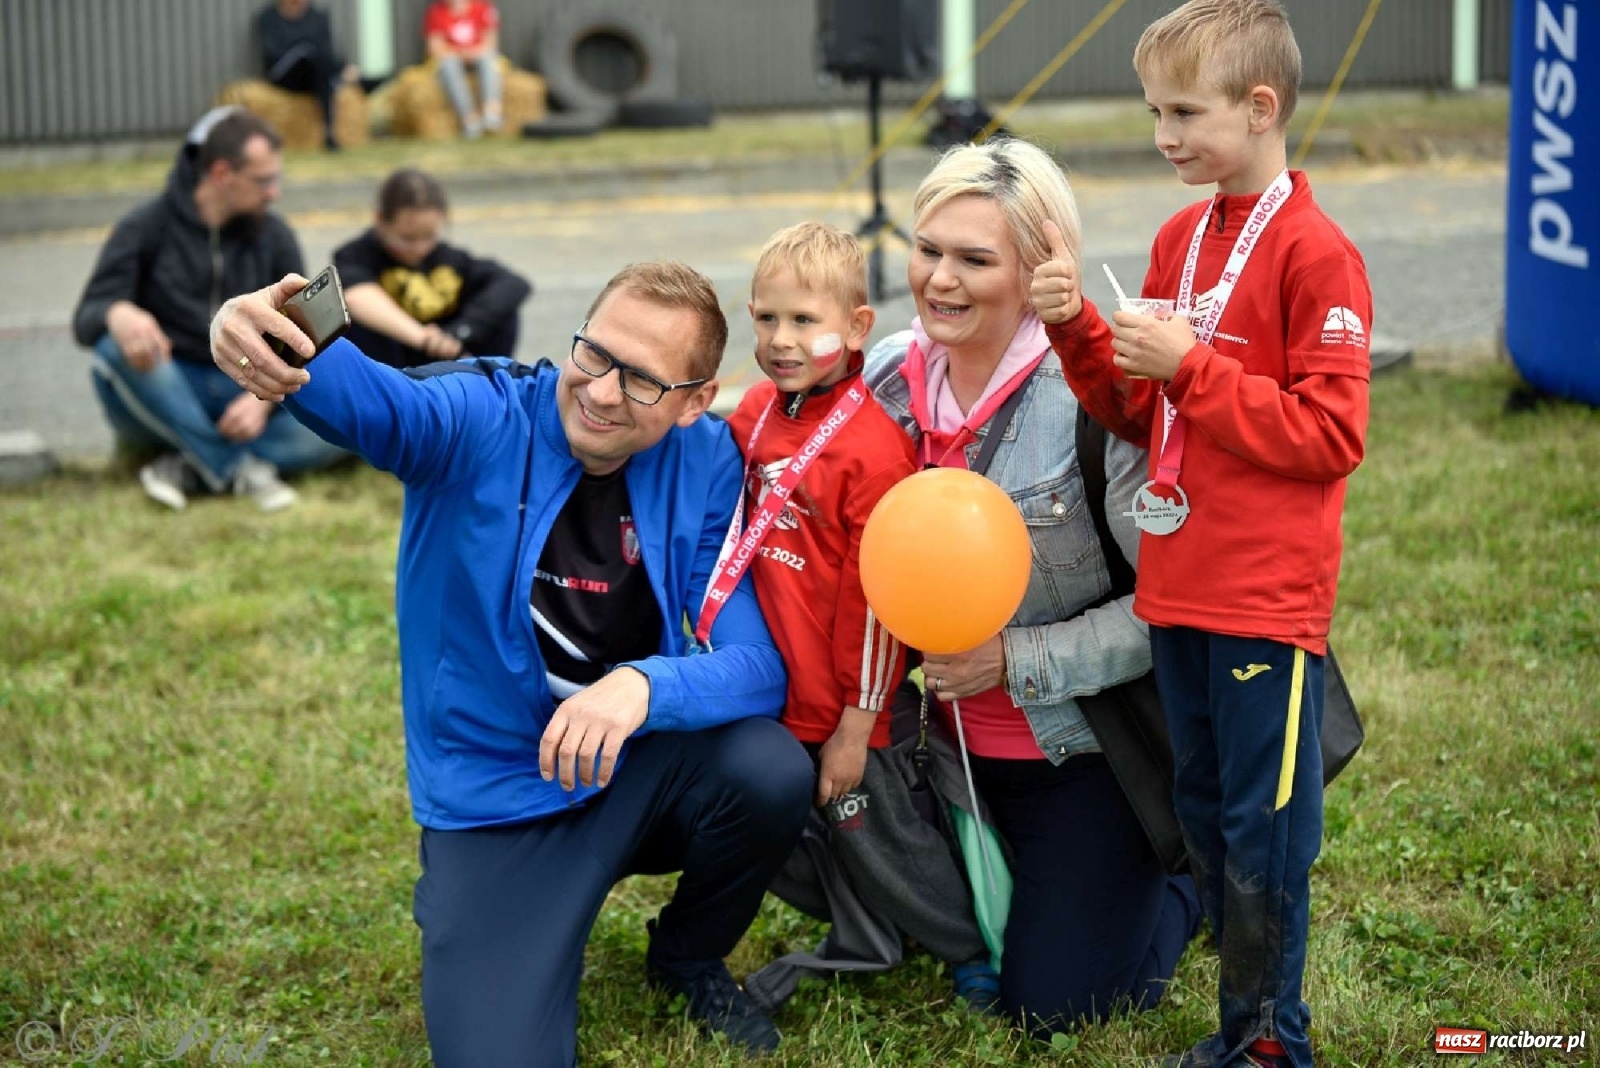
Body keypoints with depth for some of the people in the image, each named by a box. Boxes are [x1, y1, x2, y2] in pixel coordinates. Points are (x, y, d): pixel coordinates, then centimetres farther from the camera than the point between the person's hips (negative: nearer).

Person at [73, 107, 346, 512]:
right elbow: (86, 319, -11)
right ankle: (239, 468, -32)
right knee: (117, 344, -35)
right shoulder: (146, 228, -2)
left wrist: (263, 396, -20)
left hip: (242, 400, 2)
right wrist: (118, 314, -37)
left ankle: (187, 467, -28)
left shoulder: (275, 237, 5)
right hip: (162, 399, -1)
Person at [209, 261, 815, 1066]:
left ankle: (688, 957, 6)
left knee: (772, 769, -28)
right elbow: (373, 399, -39)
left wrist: (644, 686, -38)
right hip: (493, 801, -3)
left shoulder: (707, 463, -9)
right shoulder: (480, 419, -16)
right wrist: (265, 342, -63)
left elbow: (759, 662, -17)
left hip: (638, 770, 3)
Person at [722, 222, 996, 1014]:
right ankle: (862, 944, 39)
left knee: (873, 835, 8)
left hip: (840, 709, -7)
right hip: (770, 688, 7)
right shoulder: (754, 416, 1)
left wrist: (856, 723, -15)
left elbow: (877, 597, -18)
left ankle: (976, 948, 30)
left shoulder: (871, 448, -21)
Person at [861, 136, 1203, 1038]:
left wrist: (1013, 660, -25)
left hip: (1087, 750, -5)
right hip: (959, 749, 6)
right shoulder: (890, 376, -5)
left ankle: (1191, 884, 26)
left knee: (1050, 1006, -1)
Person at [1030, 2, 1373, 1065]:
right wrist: (1079, 329, -2)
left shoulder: (1315, 253, -12)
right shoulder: (1180, 237, 11)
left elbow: (1333, 437, -17)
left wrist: (1190, 365, -18)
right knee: (1205, 813, 15)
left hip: (1268, 599, -8)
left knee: (1263, 830, 0)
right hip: (1178, 588, 8)